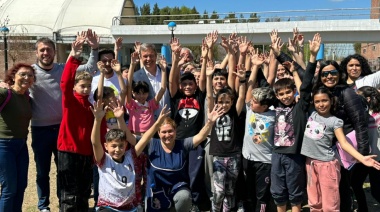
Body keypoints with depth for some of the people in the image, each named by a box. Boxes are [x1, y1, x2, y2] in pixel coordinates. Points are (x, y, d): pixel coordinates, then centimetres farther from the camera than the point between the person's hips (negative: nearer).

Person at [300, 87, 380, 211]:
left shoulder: (334, 121, -6)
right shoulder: (312, 114, 7)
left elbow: (344, 143, -13)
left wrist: (362, 159, -23)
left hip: (326, 164, -5)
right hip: (310, 162, 5)